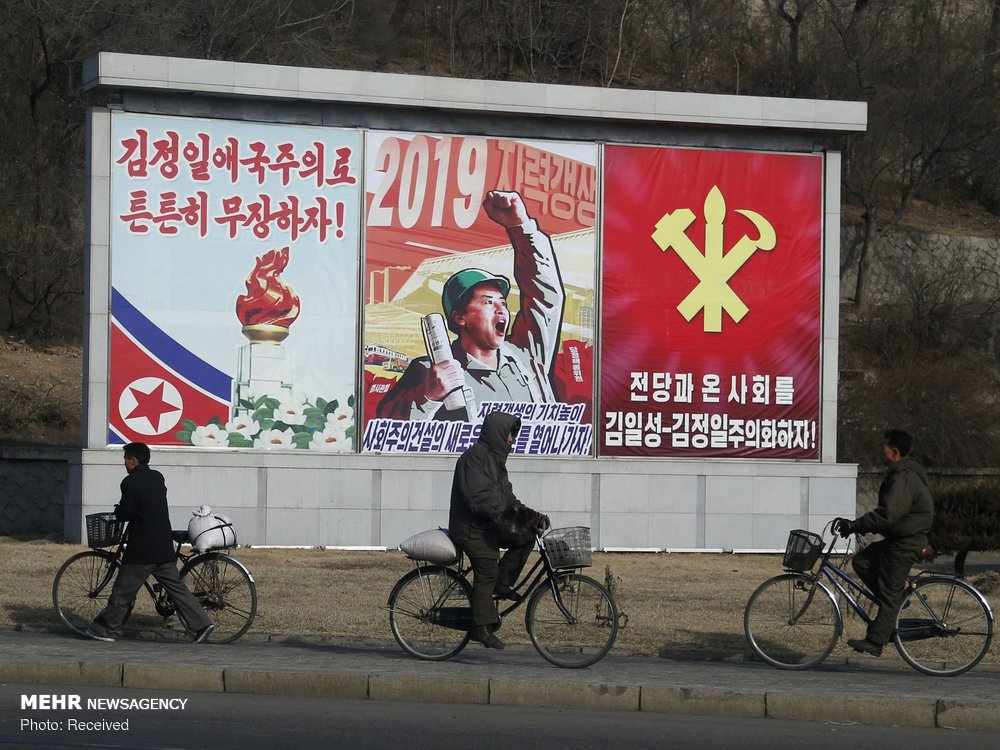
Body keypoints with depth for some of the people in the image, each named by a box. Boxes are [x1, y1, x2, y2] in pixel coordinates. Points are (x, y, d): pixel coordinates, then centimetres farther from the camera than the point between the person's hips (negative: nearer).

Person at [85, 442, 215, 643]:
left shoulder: (130, 482, -13)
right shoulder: (157, 478, 11)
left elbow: (125, 513, -16)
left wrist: (118, 510, 6)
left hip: (142, 550, -7)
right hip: (164, 548, 7)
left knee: (123, 590, 3)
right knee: (175, 587, 8)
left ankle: (107, 629, 11)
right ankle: (201, 624, 1)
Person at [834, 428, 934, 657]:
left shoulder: (903, 477, -22)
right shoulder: (904, 473, 12)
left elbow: (887, 515, -29)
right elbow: (886, 511, 20)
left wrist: (855, 525, -24)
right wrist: (857, 525, 17)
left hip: (905, 542, -10)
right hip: (897, 537, 10)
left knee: (890, 592, -5)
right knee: (862, 561, 8)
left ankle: (875, 641, -3)